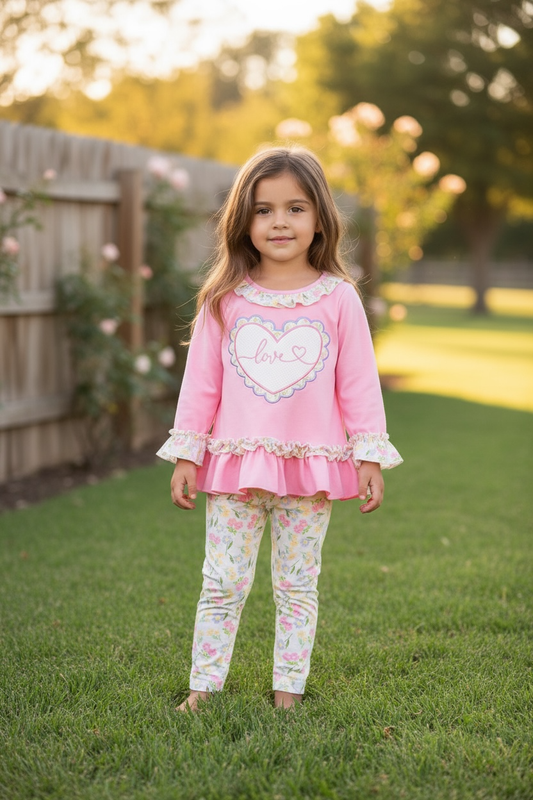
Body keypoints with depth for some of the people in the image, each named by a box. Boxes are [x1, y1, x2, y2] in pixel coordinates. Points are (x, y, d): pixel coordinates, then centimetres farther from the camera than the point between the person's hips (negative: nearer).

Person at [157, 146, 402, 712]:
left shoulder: (338, 299, -2)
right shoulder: (224, 300, -1)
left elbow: (359, 384, 1)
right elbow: (200, 382, 2)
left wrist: (370, 457, -2)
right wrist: (186, 457, 1)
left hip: (311, 468, 0)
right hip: (234, 463, 0)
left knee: (297, 586, 11)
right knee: (222, 584, 7)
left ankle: (288, 691, 23)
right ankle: (203, 687, 18)